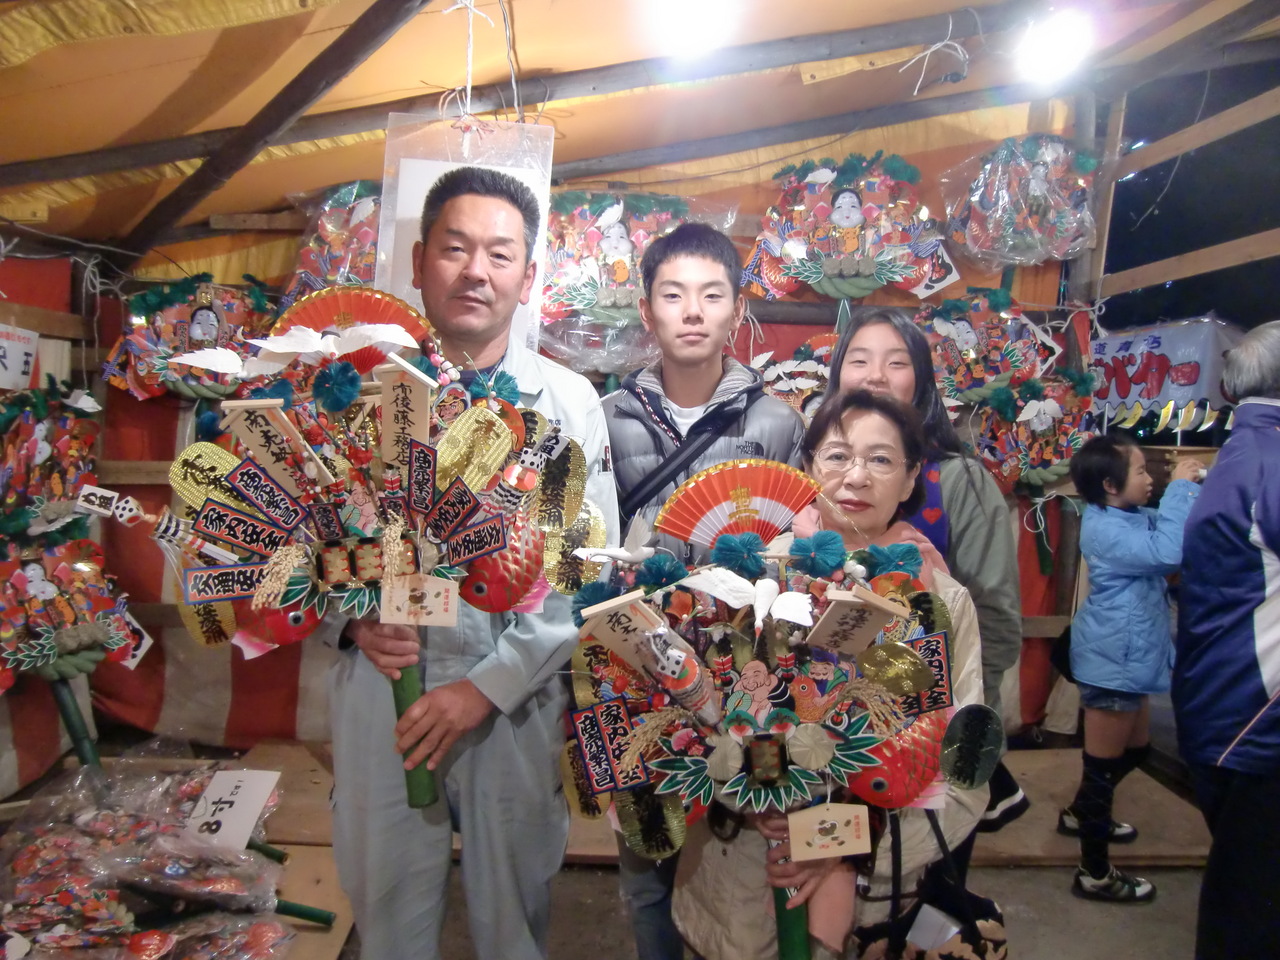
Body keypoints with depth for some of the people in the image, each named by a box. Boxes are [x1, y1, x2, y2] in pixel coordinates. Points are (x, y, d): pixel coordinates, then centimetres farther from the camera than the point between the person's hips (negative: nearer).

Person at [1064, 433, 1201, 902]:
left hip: (1130, 658, 10)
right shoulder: (1105, 529, -23)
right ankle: (1095, 873, 14)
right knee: (1104, 763, 1)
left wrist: (1194, 488, -1)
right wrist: (1179, 487, -24)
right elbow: (1167, 551, -34)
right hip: (1112, 662, -10)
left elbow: (1171, 532, 14)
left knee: (1134, 749, 25)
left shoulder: (1130, 518, 9)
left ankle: (1081, 814, 45)